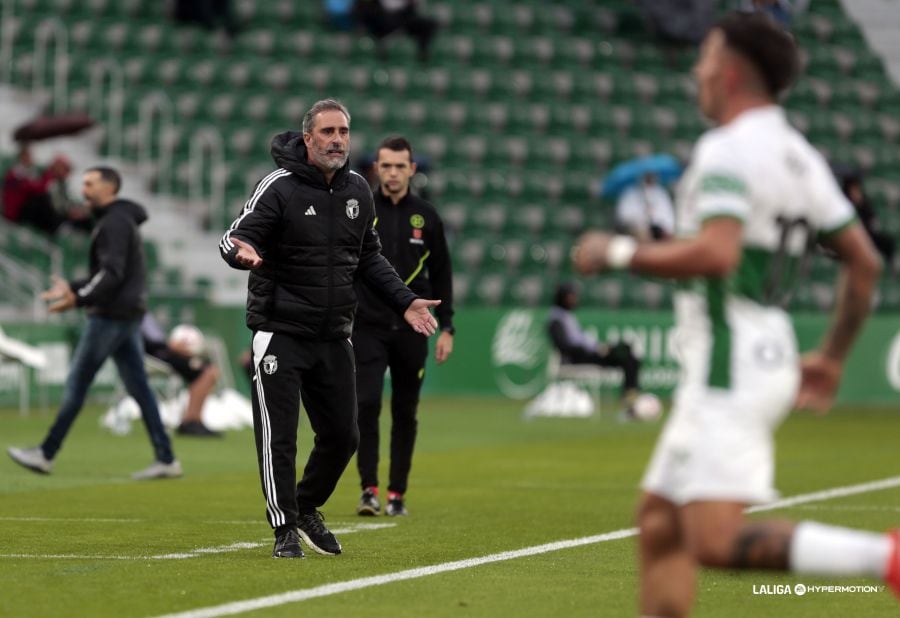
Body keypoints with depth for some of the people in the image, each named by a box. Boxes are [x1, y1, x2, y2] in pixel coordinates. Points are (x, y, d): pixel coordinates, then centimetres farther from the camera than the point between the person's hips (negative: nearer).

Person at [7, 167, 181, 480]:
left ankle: (46, 454, 0)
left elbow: (112, 274, -23)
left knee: (76, 384, -4)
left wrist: (79, 298, -29)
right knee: (139, 388, 5)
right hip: (128, 315, 10)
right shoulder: (123, 220, 19)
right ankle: (166, 459, 1)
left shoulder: (114, 222, -12)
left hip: (111, 315, -10)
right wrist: (73, 287, 19)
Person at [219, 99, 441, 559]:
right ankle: (285, 529, 6)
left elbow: (368, 257, 19)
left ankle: (307, 508, 32)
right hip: (280, 333, -6)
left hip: (334, 337, 6)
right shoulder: (279, 187, -11)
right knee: (278, 437, -5)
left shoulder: (357, 191, 7)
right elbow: (235, 239, -15)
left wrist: (403, 301, 11)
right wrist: (242, 252, -39)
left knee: (343, 435, 9)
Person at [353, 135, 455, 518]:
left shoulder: (426, 217, 5)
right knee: (366, 404, -15)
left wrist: (446, 328, 6)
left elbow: (441, 275, 11)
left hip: (411, 329, 2)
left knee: (405, 414, 5)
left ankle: (397, 494, 13)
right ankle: (369, 488, -8)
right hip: (367, 327, -2)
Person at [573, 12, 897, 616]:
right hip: (769, 356, 10)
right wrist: (833, 357, 26)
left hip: (730, 368, -10)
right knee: (659, 523, 12)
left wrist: (619, 251, -14)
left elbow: (715, 253, -28)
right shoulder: (800, 156, 15)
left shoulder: (728, 150, -13)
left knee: (716, 540, -16)